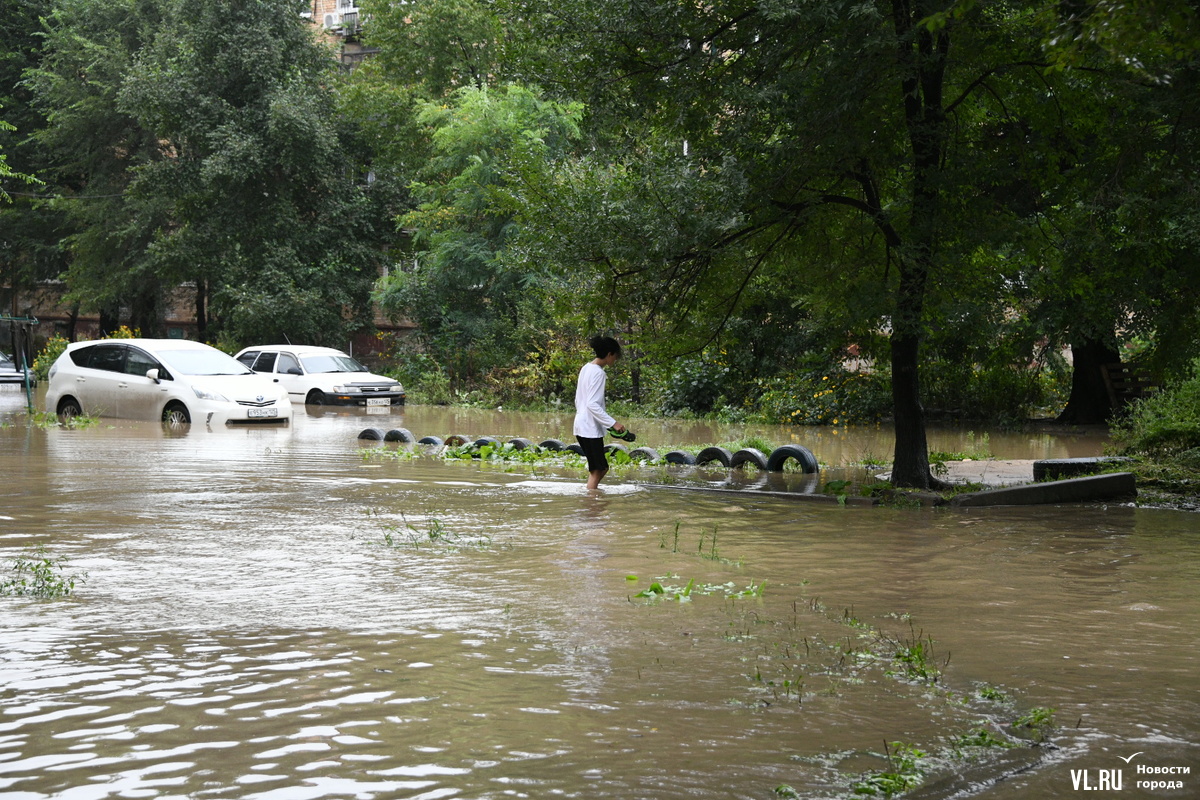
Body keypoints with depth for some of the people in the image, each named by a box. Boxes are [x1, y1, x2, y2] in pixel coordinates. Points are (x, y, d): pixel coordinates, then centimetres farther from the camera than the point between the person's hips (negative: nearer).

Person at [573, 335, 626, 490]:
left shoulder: (586, 368, 13)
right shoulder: (598, 373, -15)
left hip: (581, 425, 10)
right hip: (590, 428, -10)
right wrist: (613, 423, -22)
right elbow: (592, 404, -22)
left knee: (601, 468, 13)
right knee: (597, 470, -6)